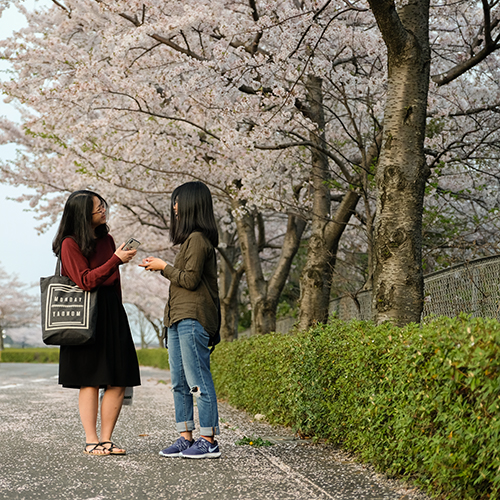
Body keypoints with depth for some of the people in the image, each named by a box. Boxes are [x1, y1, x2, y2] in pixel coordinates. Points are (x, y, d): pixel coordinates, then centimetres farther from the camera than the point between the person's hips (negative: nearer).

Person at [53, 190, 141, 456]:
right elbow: (86, 281, -15)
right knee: (90, 381, -3)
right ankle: (91, 441, 4)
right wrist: (116, 260, -19)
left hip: (112, 315, 6)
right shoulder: (70, 244, -6)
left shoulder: (106, 239, 15)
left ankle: (106, 439, 8)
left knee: (118, 381, 1)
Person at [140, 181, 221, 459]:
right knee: (179, 383, 10)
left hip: (193, 319, -10)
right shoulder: (191, 239, 19)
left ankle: (209, 441, -3)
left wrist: (164, 267, -3)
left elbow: (190, 279, -15)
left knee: (199, 381, -7)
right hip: (179, 319, 10)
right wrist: (160, 268, 16)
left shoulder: (198, 239, -11)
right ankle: (186, 438, 15)